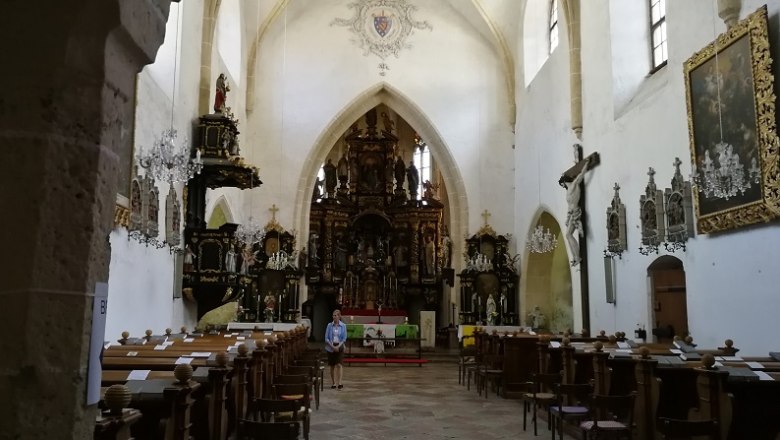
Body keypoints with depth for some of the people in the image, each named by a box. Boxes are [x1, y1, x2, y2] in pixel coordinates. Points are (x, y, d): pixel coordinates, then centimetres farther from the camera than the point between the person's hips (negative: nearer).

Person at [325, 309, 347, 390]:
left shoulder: (343, 326, -1)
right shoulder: (329, 325, -1)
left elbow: (344, 338, -1)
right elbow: (326, 338, -2)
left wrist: (338, 346, -12)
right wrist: (332, 346, -11)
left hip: (339, 346, -1)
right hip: (330, 347, 1)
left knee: (339, 365, -13)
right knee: (332, 366, 7)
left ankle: (339, 382, -18)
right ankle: (333, 383, 17)